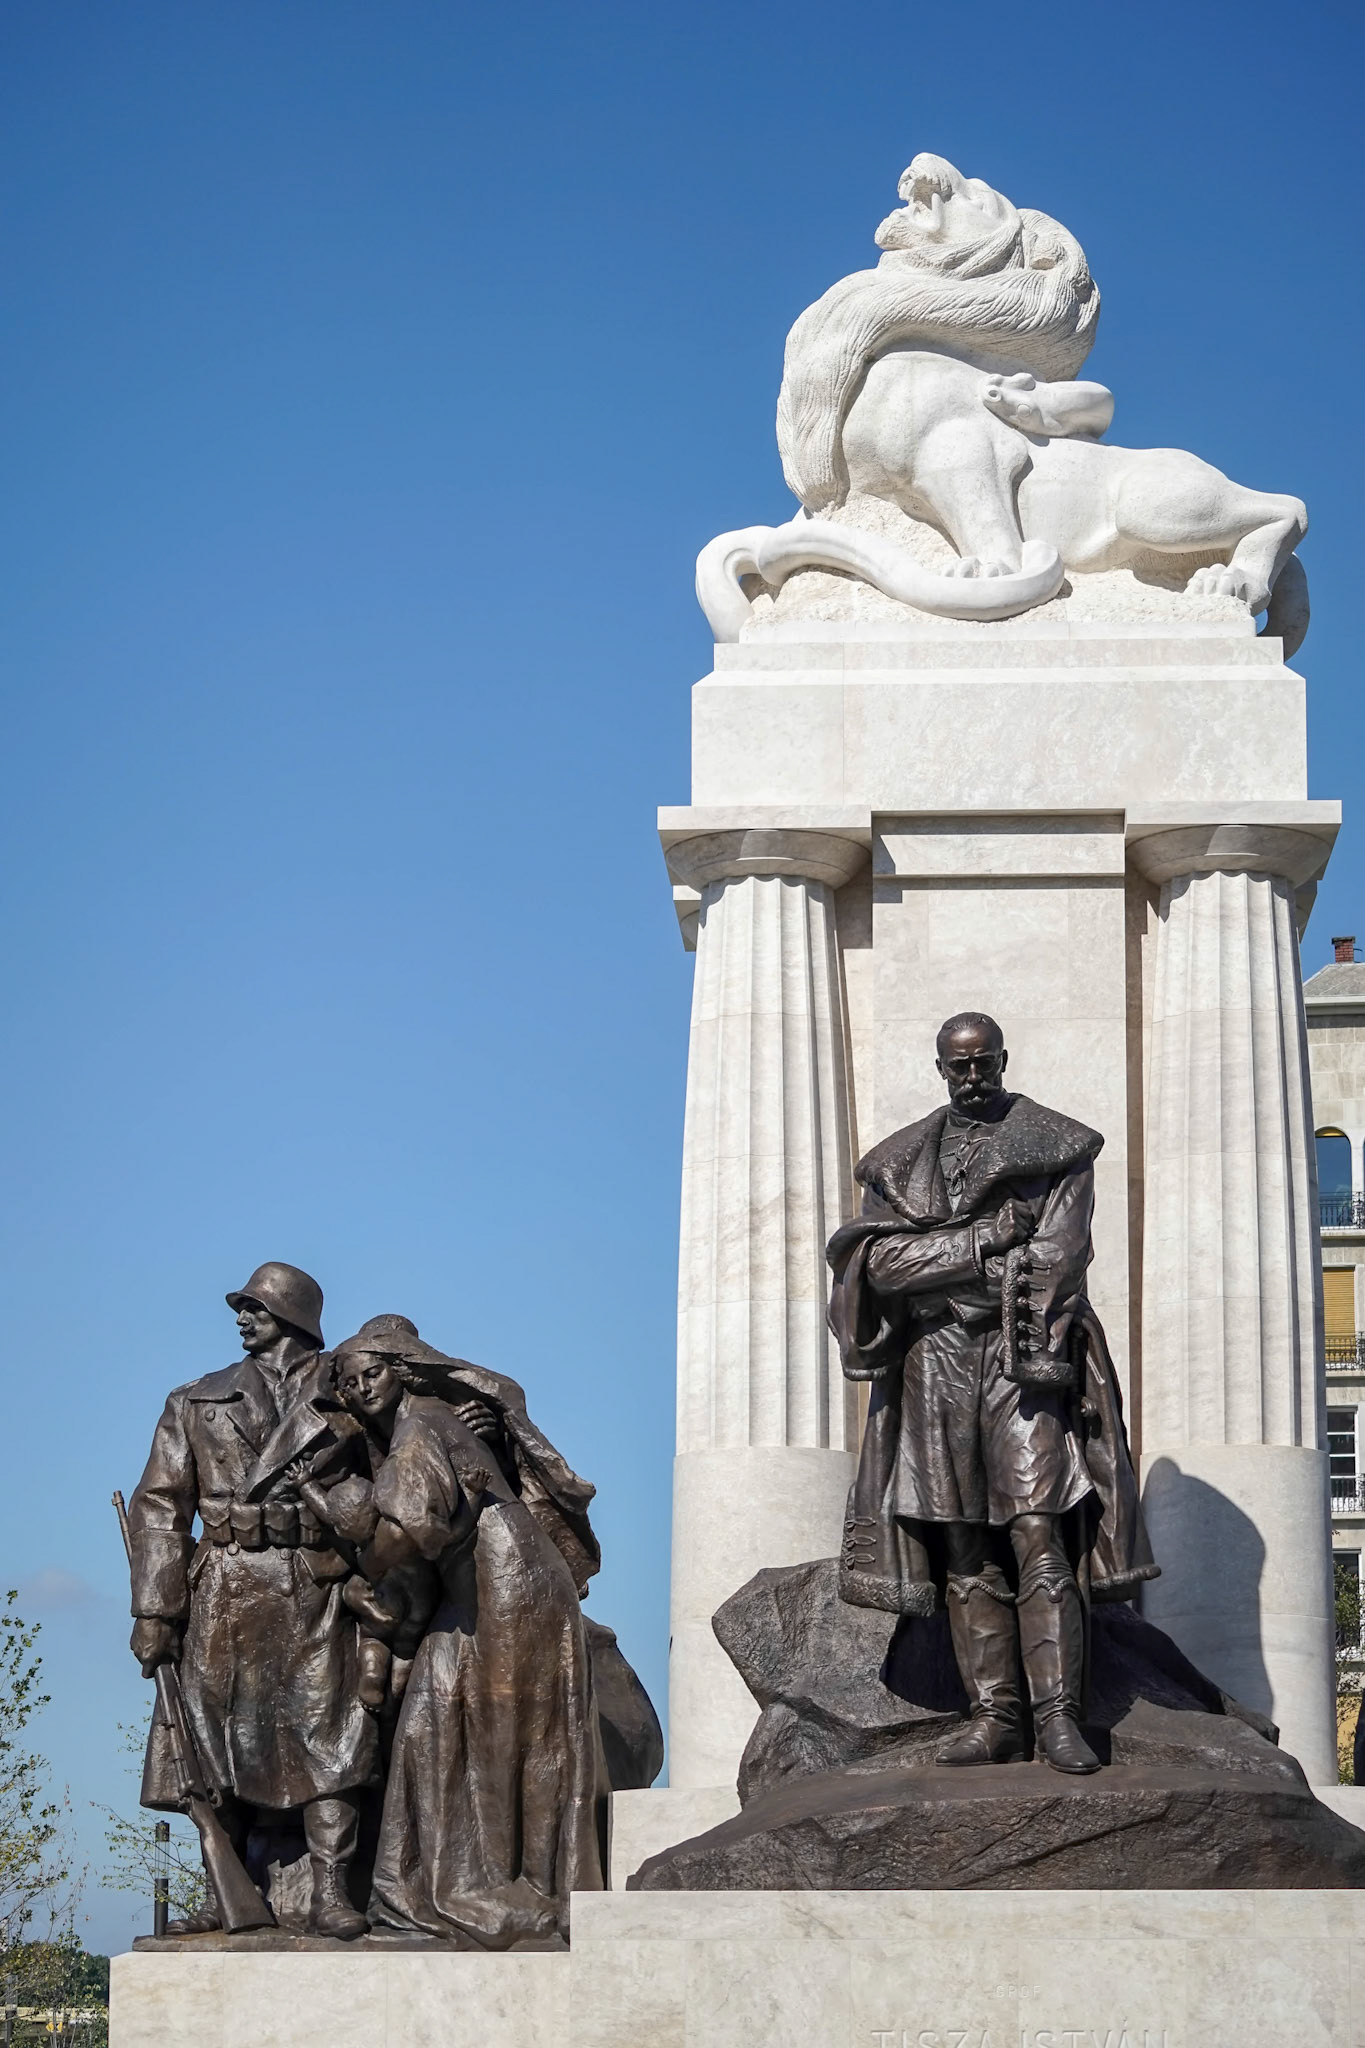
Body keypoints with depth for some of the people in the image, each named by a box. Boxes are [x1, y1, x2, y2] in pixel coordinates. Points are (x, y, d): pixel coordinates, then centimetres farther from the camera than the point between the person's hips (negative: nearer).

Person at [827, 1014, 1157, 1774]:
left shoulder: (1057, 1147, 7)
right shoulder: (901, 1161, 15)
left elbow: (1058, 1259, -5)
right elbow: (882, 1262, 0)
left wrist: (933, 1262, -8)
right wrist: (986, 1241, -10)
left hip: (1023, 1360, -3)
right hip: (933, 1366, 3)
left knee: (1039, 1537, -13)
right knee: (967, 1555, 0)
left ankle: (1058, 1714, -15)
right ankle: (994, 1717, 0)